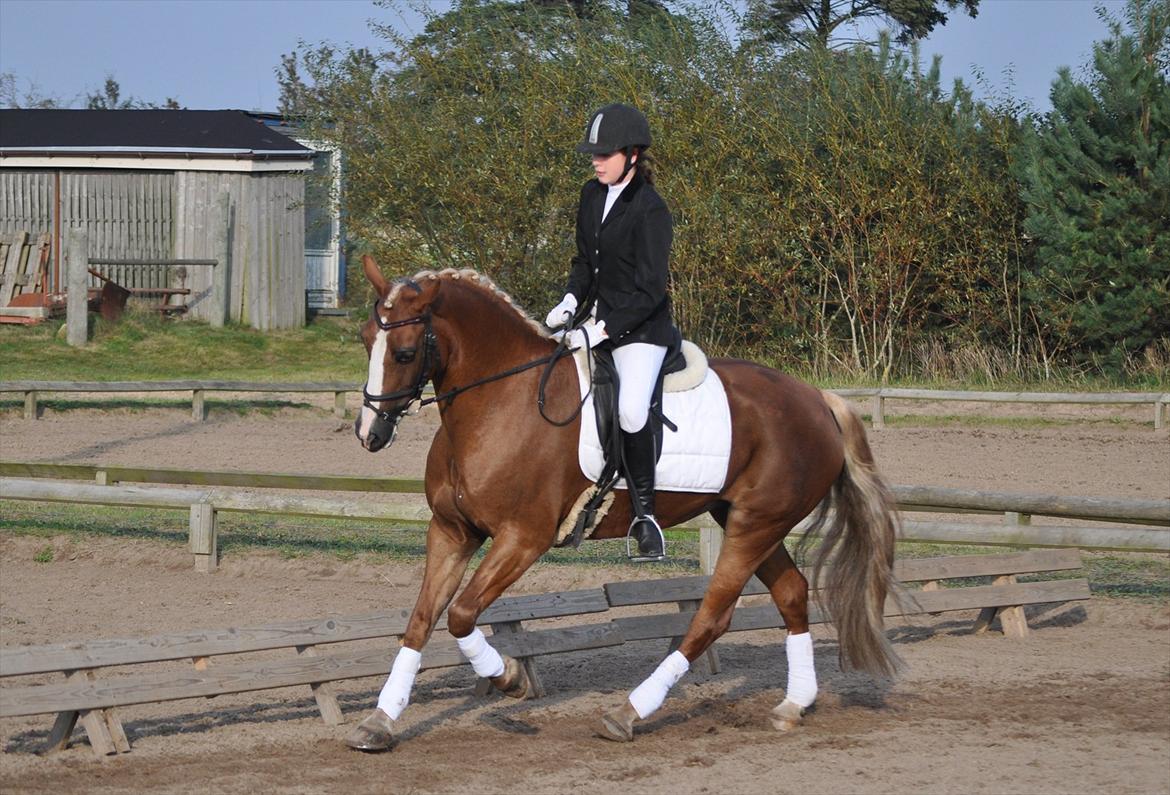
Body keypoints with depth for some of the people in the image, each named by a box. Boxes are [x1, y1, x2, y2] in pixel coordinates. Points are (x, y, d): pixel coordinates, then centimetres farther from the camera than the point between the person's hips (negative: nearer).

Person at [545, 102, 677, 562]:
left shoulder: (649, 210, -17)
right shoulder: (592, 196, 7)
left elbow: (650, 290, -19)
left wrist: (602, 330, -23)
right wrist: (571, 300, 2)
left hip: (641, 326, -9)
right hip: (598, 315, 9)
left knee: (631, 410, -28)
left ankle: (645, 515, -14)